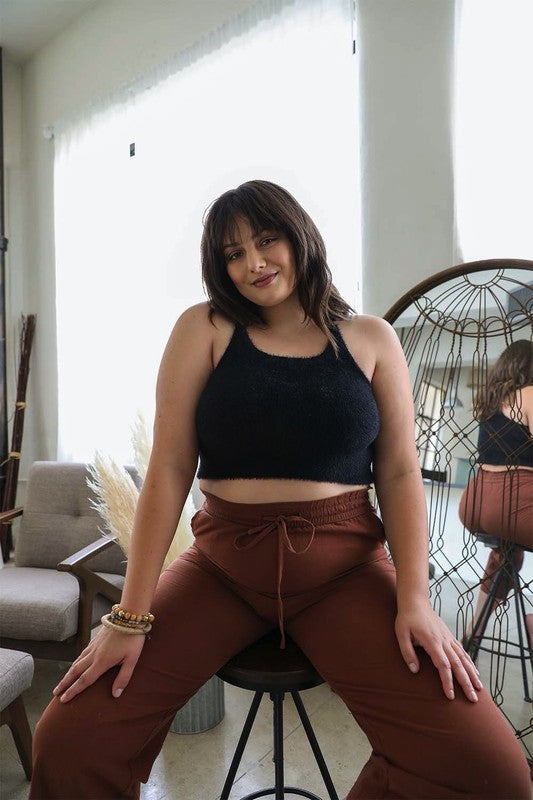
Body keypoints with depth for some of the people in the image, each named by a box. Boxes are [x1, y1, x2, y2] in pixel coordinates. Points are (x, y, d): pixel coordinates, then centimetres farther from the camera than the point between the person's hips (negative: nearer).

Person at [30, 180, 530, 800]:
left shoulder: (370, 339, 4)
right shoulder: (203, 329, 1)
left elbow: (400, 474, 1)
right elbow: (169, 468, -5)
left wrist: (415, 600, -11)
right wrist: (132, 614, -9)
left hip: (346, 568, 1)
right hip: (221, 563, 0)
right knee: (70, 741, -12)